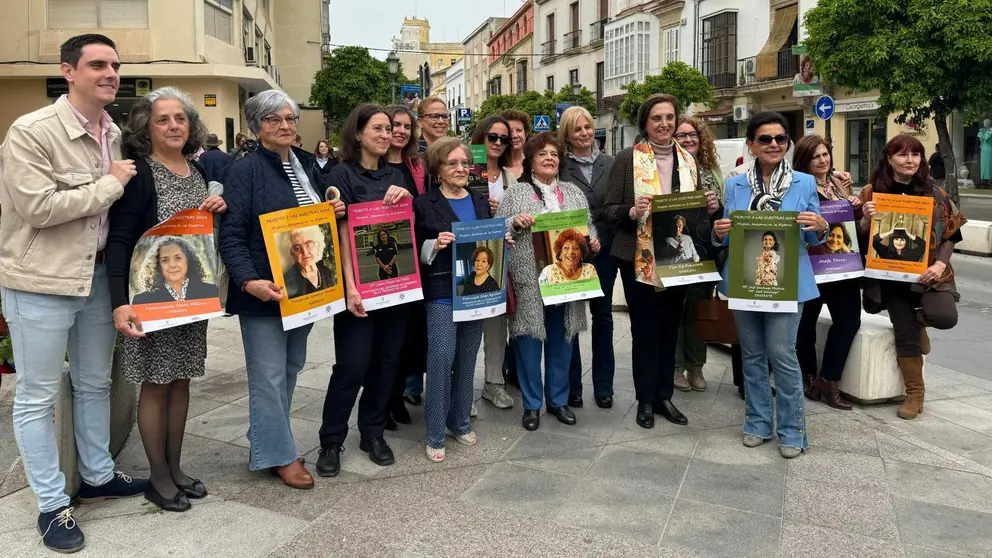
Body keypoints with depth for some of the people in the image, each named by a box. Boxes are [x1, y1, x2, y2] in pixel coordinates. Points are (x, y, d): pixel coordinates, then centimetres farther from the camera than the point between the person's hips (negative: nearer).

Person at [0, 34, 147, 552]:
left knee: (95, 384, 19)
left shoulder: (116, 134, 6)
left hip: (98, 274, 7)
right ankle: (52, 505, 17)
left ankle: (97, 476, 36)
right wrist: (111, 184, -18)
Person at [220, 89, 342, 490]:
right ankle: (279, 455, 12)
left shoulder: (308, 165, 12)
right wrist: (248, 280, -27)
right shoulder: (245, 169, -9)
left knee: (291, 368, 14)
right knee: (270, 374, -1)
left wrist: (335, 212, 1)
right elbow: (231, 232, -15)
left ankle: (265, 441, 30)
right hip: (264, 291, -7)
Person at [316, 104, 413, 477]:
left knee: (386, 361, 9)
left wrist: (406, 199, -8)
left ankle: (373, 433, 23)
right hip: (360, 284, -5)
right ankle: (331, 442, 9)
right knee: (352, 365, -5)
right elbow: (343, 234, -11)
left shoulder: (394, 176, 12)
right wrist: (350, 287, -19)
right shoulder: (343, 175, -5)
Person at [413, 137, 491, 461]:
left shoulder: (480, 203, 13)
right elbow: (415, 251, -4)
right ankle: (435, 435, 2)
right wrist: (435, 245, -22)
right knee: (441, 358, -10)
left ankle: (460, 423, 26)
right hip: (442, 292, -5)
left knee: (467, 359, 10)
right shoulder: (424, 204, -2)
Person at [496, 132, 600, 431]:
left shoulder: (574, 193, 13)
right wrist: (514, 223, -18)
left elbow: (588, 227, 17)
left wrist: (593, 241, -3)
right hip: (529, 280, -3)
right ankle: (532, 404, 15)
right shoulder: (514, 193, 2)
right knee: (530, 339, 2)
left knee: (561, 339, 11)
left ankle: (558, 399, 25)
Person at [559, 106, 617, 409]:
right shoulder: (559, 165, -3)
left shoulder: (609, 164, 6)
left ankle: (603, 386, 20)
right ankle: (572, 386, 17)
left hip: (604, 249, 3)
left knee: (602, 315, 10)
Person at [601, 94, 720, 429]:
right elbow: (609, 209, -6)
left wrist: (710, 207, -5)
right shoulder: (628, 158, -5)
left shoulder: (687, 160, 9)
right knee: (644, 330, 3)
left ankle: (664, 396, 25)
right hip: (640, 259, -4)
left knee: (670, 328, 12)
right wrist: (632, 212, -25)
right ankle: (645, 400, 17)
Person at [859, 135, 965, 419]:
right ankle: (915, 393, 19)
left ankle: (919, 317, 15)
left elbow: (950, 235, 6)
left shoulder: (935, 194, 4)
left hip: (927, 273, 1)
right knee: (905, 336, -2)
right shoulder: (872, 193, 0)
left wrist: (940, 264, -11)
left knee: (945, 317, -24)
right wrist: (866, 218, -18)